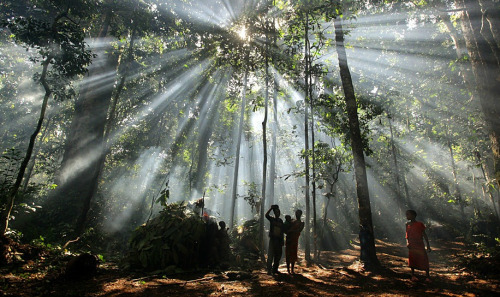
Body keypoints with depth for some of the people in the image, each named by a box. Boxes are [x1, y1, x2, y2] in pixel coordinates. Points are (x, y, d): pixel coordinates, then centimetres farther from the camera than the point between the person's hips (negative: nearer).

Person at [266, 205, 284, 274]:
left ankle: (275, 269, 20)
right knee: (271, 255, -7)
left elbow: (282, 231, 15)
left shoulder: (281, 221, 13)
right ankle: (269, 270, -5)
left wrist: (282, 240, 10)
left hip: (279, 240, 5)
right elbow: (266, 215, -19)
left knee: (278, 255, 8)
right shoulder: (272, 219, 2)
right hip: (272, 239, -5)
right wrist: (271, 208, -21)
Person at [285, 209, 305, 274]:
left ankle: (292, 269, 7)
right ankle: (288, 268, 5)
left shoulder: (301, 223, 8)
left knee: (293, 255, -1)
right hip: (289, 239, 2)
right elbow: (287, 230, 18)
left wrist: (291, 231, -15)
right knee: (288, 254, -1)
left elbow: (299, 230, -10)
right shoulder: (292, 222, 17)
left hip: (295, 240, -2)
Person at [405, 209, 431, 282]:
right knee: (412, 260, 6)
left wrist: (428, 245, -2)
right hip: (411, 246, 3)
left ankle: (427, 276, 8)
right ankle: (413, 275, 18)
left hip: (420, 245, -3)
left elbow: (424, 235, -1)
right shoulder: (408, 224, 5)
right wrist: (407, 242, -4)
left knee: (424, 259, -4)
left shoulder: (420, 224, -6)